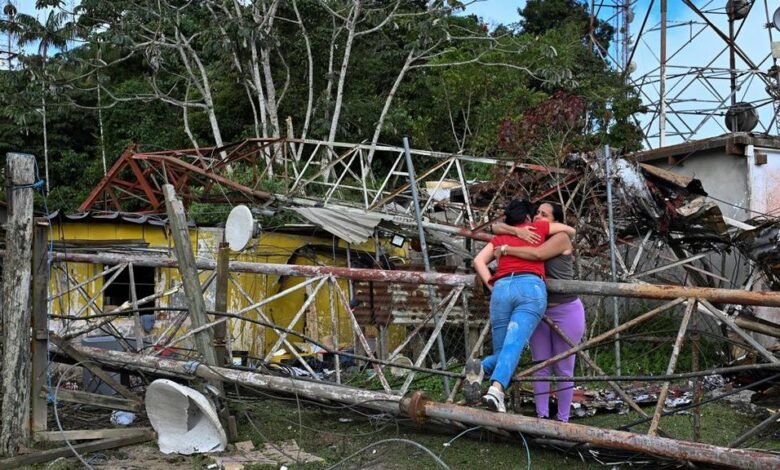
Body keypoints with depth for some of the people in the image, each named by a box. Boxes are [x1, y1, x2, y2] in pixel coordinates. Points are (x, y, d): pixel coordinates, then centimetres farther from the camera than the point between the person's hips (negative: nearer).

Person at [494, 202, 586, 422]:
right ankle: (541, 417, 9)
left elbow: (537, 254, -27)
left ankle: (563, 419, 10)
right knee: (540, 367, 4)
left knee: (563, 370, 3)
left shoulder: (561, 238, -9)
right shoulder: (528, 237, 7)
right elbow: (497, 228, 3)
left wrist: (505, 249, -19)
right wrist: (517, 231, -16)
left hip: (566, 311, -5)